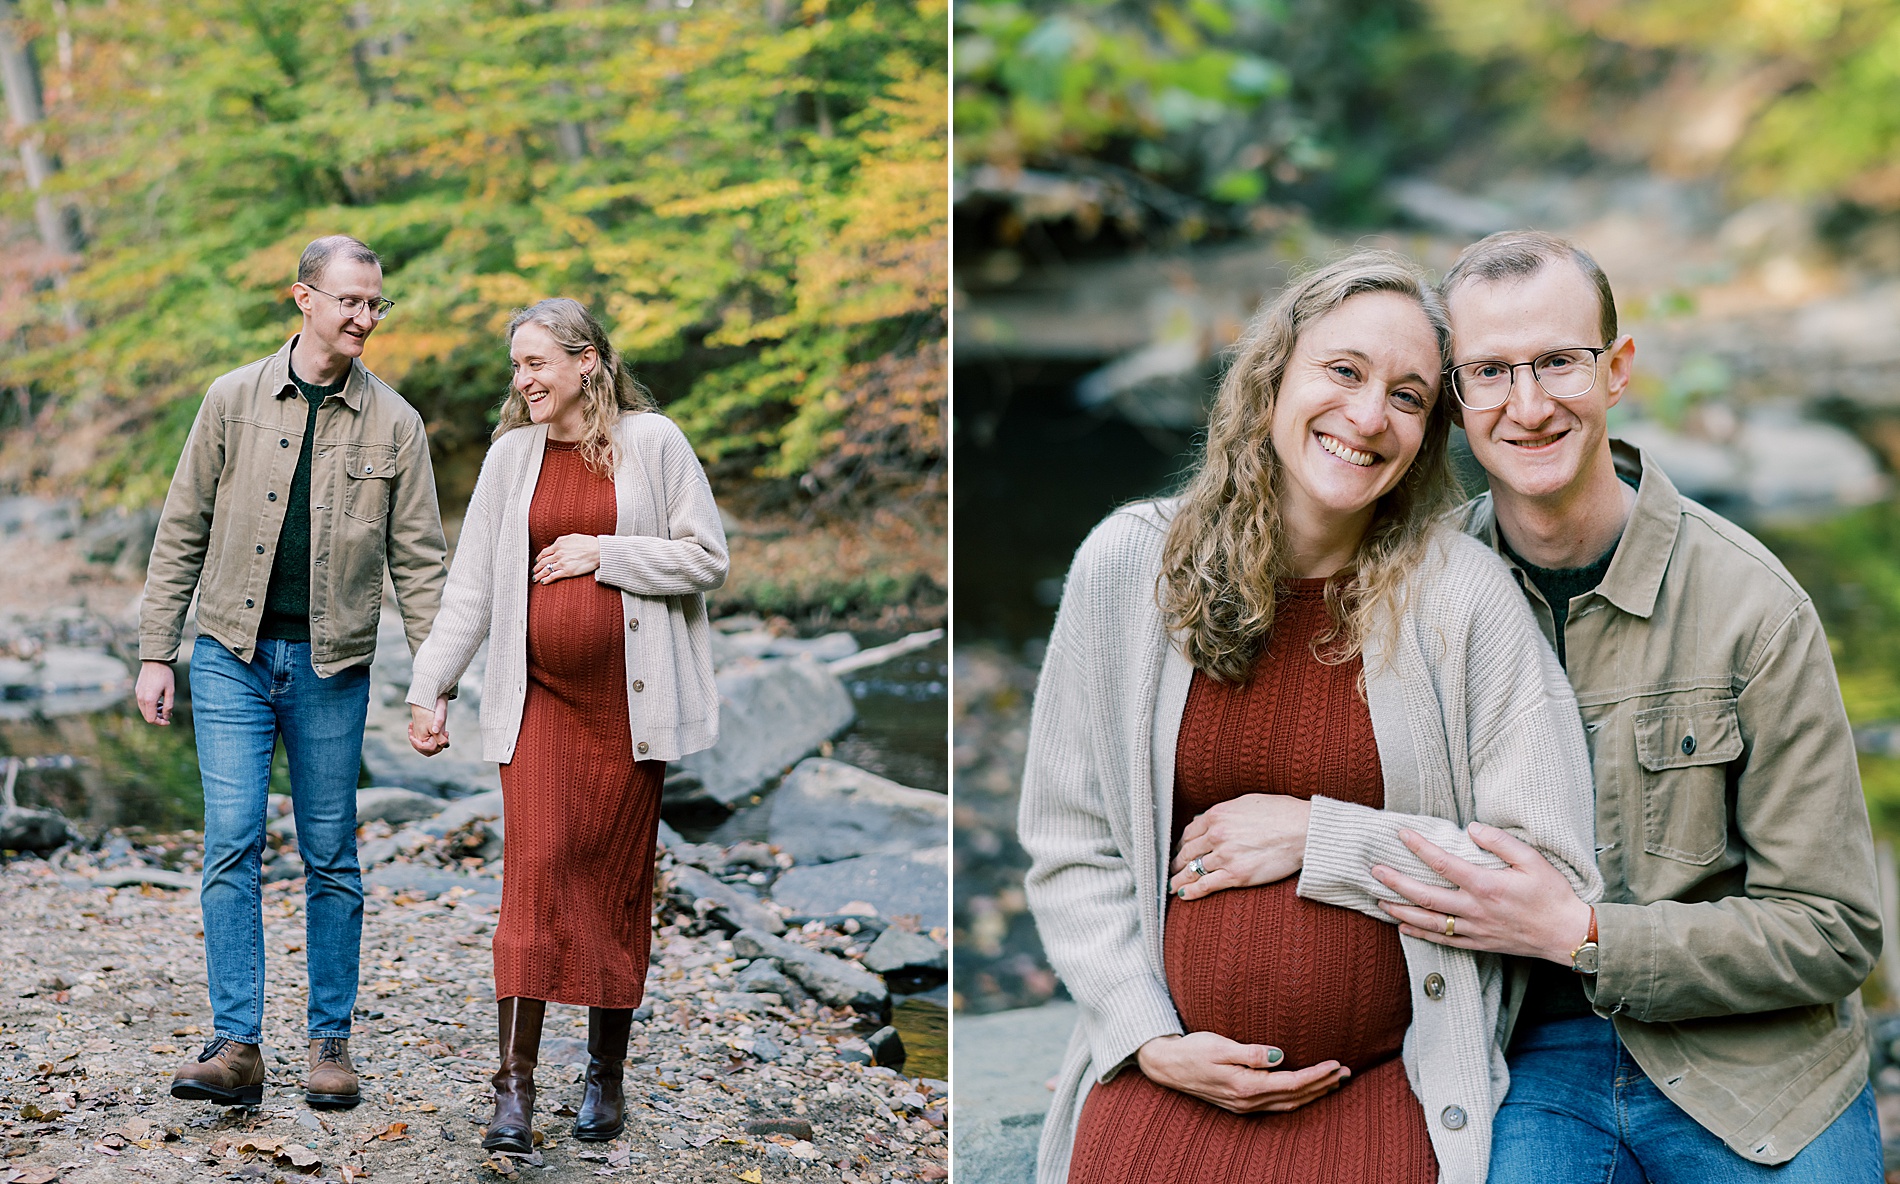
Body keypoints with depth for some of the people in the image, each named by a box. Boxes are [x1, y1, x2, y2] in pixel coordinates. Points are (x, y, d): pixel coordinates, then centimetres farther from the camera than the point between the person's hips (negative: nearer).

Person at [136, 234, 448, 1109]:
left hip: (331, 662, 0)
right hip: (232, 652, 0)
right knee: (231, 844, -7)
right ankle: (236, 1046, -3)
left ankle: (330, 1043, 16)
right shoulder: (235, 399, 2)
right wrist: (156, 653, 2)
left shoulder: (394, 423, 2)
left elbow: (417, 561, 3)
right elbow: (182, 533, 6)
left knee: (331, 857, 6)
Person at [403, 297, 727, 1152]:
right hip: (539, 697, 1)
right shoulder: (512, 454, 9)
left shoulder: (652, 442, 1)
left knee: (618, 882, 5)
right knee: (535, 866, -10)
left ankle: (606, 1076, 19)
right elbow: (470, 584, 10)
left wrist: (603, 554, -10)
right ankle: (515, 1086, -10)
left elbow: (707, 559, -1)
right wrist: (430, 687, 6)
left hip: (628, 698, -1)